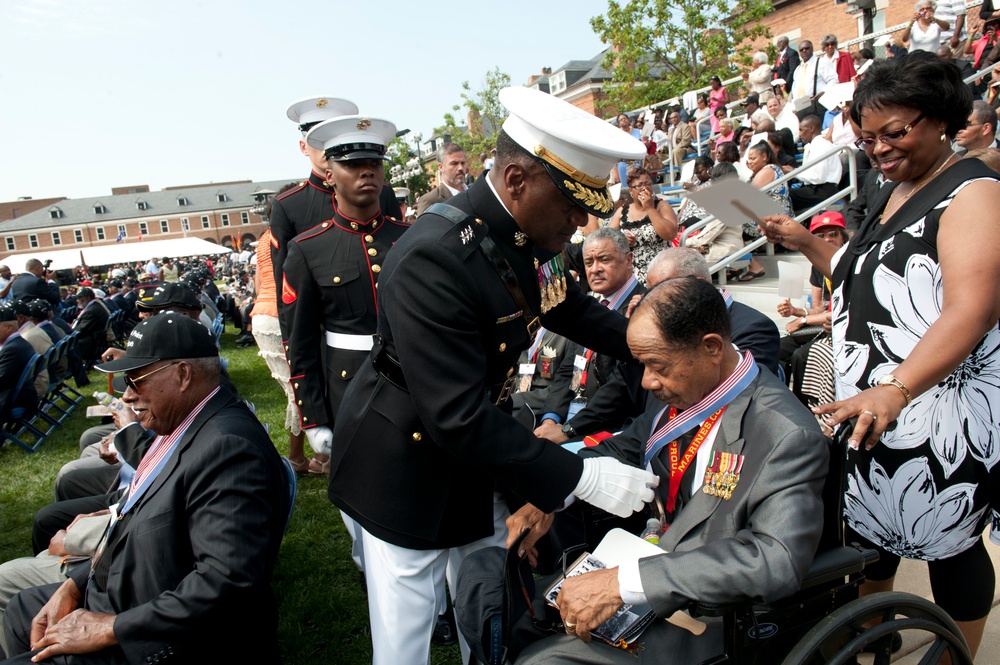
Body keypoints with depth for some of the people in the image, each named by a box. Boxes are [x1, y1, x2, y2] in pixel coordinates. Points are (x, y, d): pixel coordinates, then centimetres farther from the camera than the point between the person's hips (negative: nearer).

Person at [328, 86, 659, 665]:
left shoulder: (530, 231, -7)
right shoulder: (433, 259, -33)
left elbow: (567, 307, 12)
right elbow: (459, 420, -33)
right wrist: (579, 479, -28)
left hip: (476, 464, 8)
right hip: (408, 476, -7)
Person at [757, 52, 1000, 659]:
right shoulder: (892, 195, 14)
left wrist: (895, 389, -40)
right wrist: (807, 244, 8)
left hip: (941, 414, -8)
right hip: (875, 406, 8)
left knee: (948, 544, 7)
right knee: (867, 524, 19)